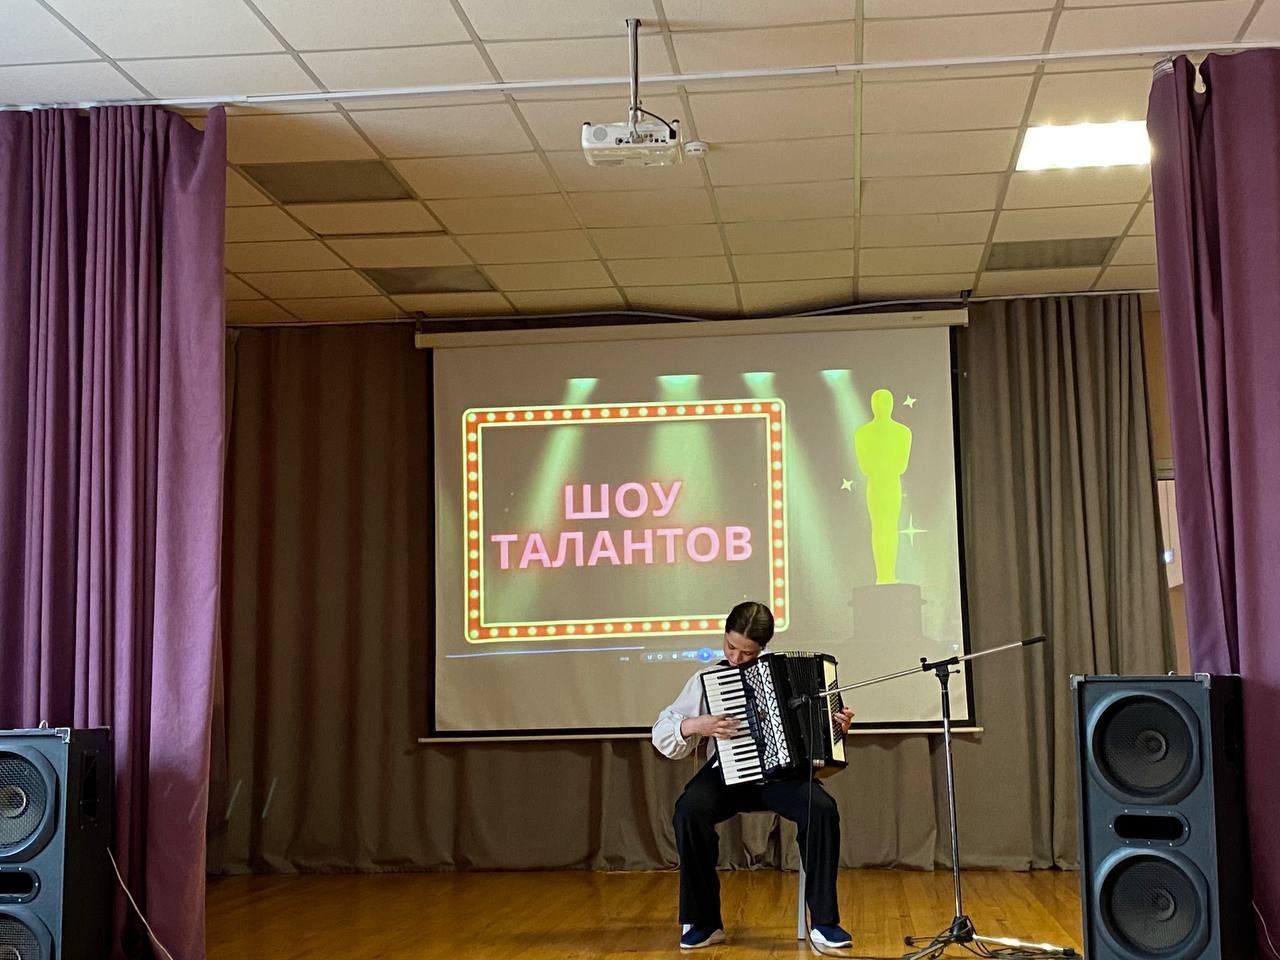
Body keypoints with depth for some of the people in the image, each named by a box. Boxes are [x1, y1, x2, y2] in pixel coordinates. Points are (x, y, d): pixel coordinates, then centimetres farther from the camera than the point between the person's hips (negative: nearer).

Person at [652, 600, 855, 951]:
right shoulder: (707, 679, 6)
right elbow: (662, 733, 4)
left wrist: (837, 726, -4)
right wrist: (695, 726, -16)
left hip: (782, 771, 0)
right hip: (728, 773, 0)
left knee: (823, 810, -30)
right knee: (689, 812, -31)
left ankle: (823, 922, -18)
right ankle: (704, 922, -14)